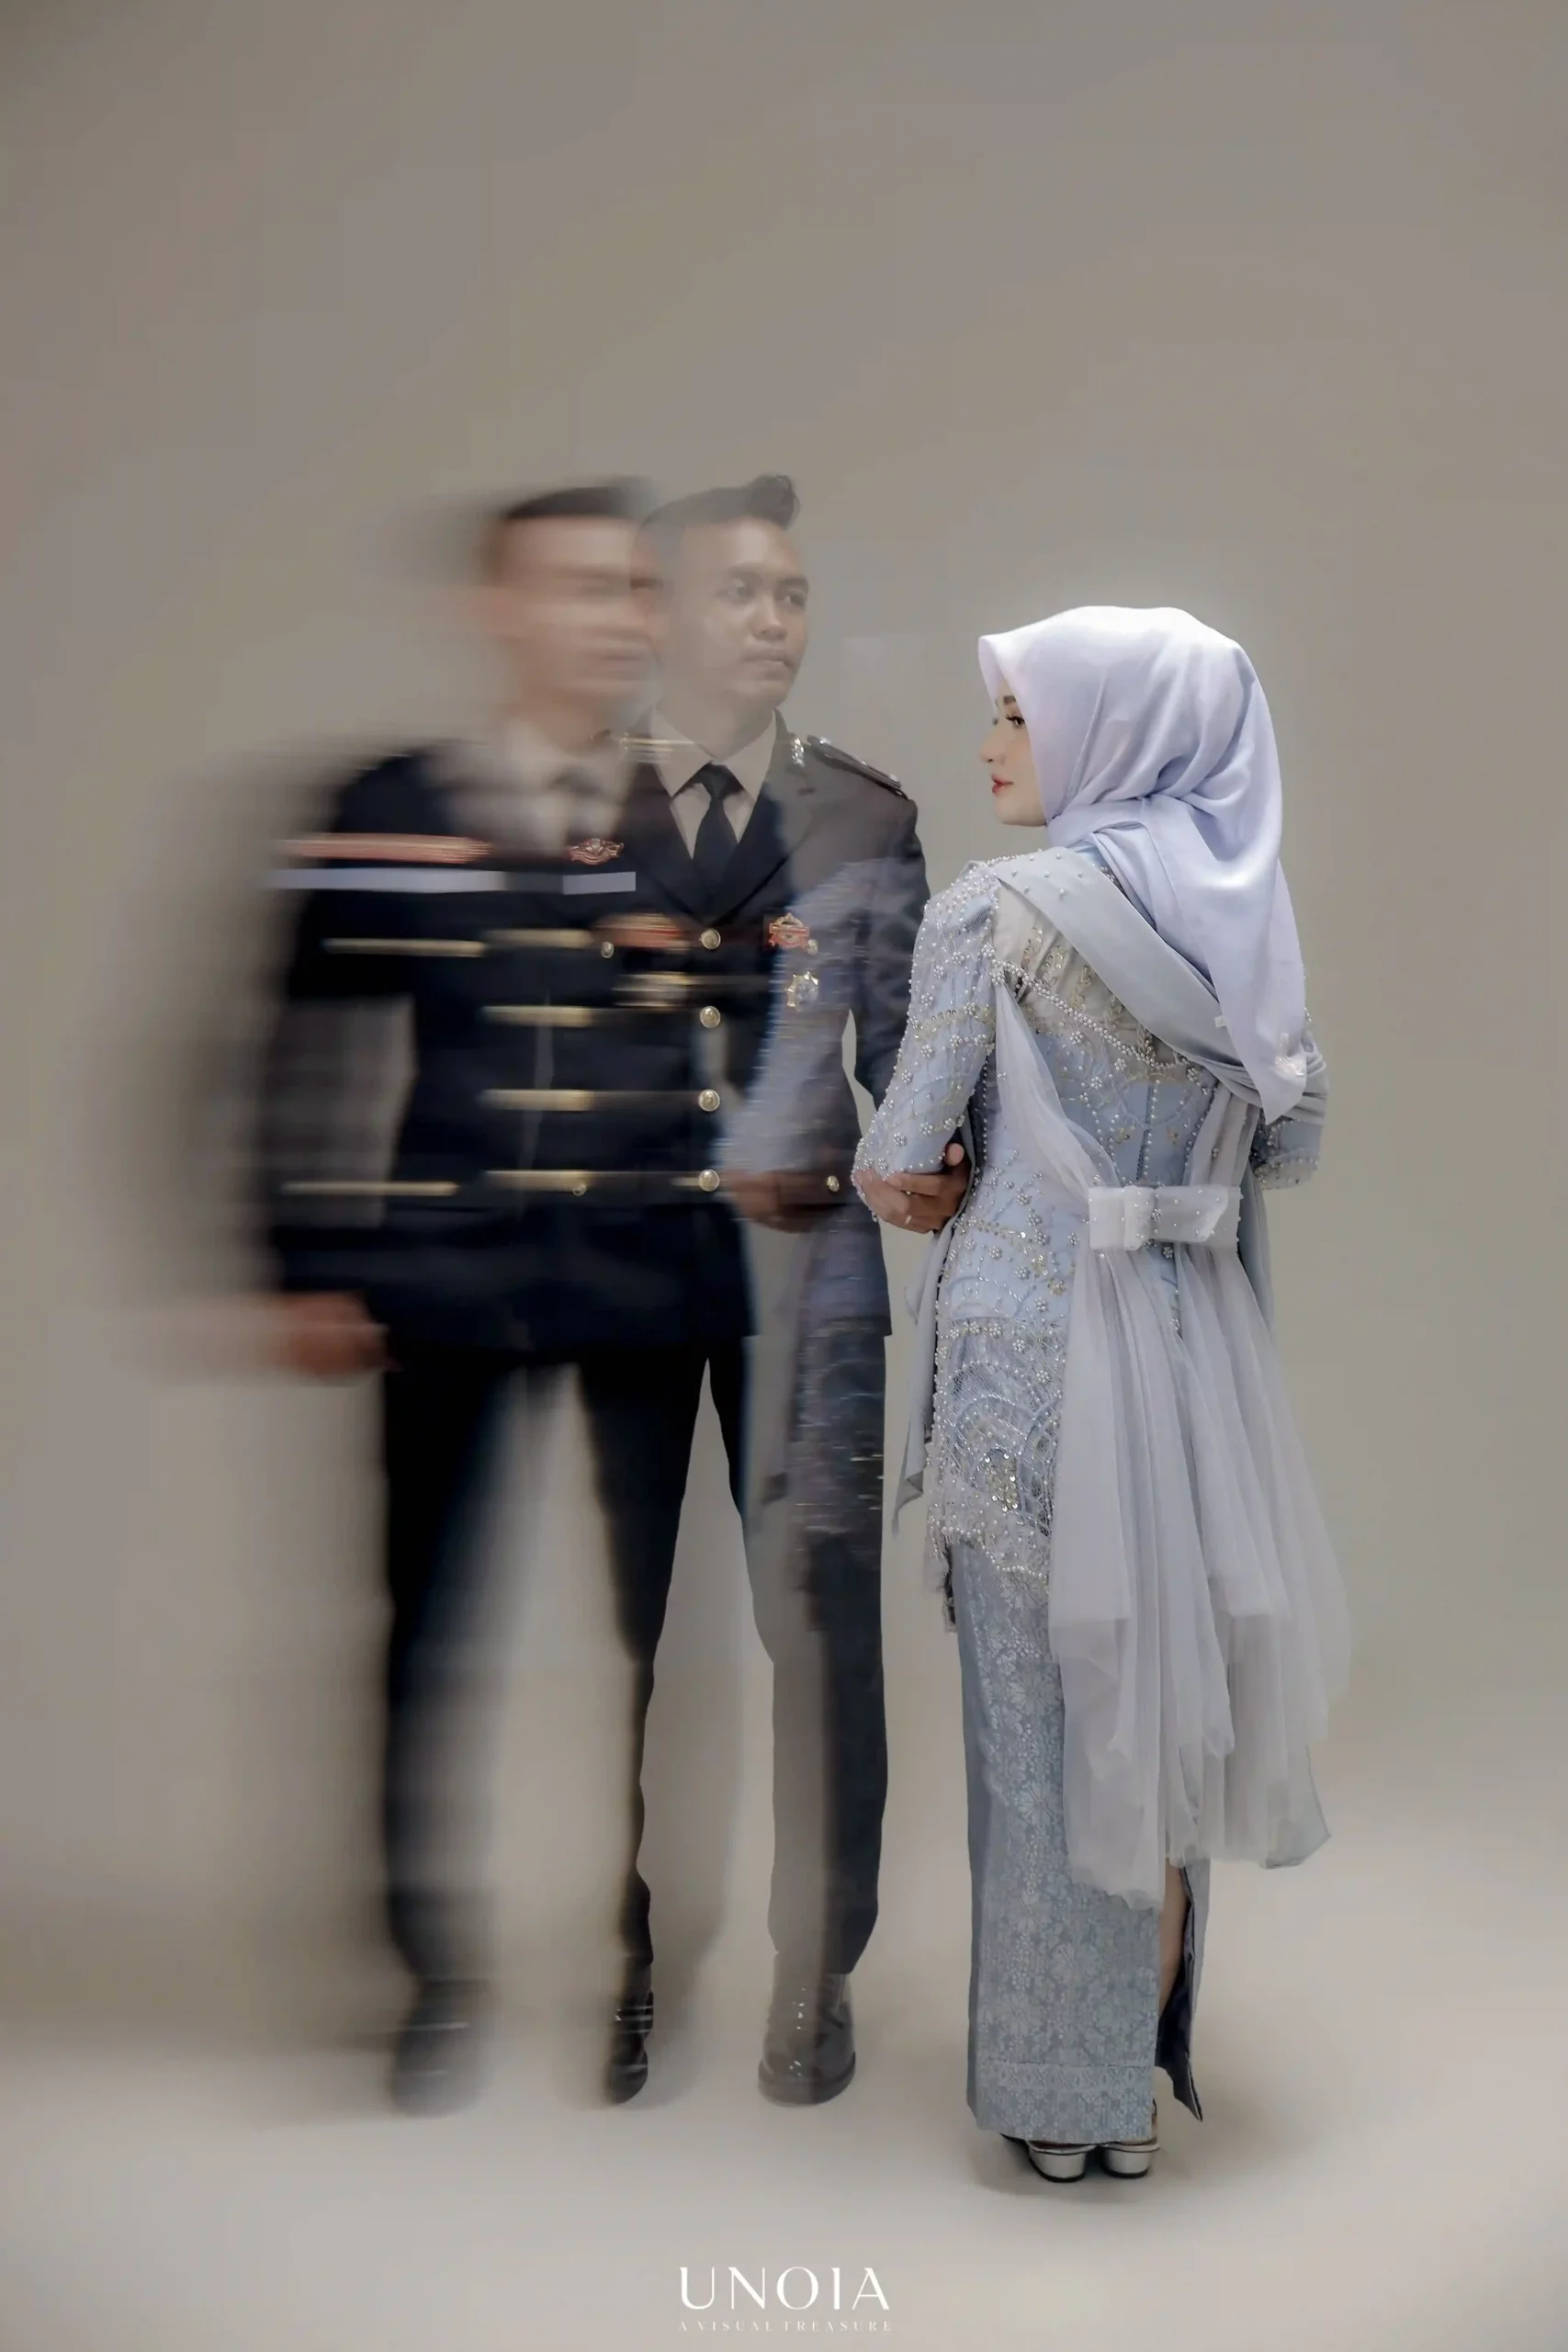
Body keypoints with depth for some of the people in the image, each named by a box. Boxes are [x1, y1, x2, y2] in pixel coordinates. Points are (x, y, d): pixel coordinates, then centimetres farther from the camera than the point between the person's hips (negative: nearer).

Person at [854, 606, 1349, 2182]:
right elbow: (1289, 1147, 13)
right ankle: (1143, 2075, 28)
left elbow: (898, 1162, -9)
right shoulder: (1241, 911, 7)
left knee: (1043, 1700, 5)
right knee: (1158, 1686, 15)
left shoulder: (994, 908, -11)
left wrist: (885, 1180, 12)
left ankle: (1056, 2088, 18)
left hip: (1031, 1341, -5)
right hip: (1193, 1337, 6)